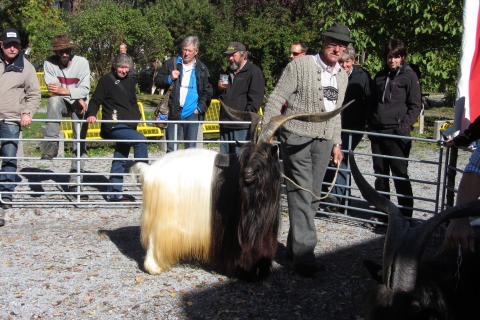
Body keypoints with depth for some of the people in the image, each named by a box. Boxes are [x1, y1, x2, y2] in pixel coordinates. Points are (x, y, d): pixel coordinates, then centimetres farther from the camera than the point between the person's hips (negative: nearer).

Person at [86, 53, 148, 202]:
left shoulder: (130, 81, 16)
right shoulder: (106, 80, -3)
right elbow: (96, 100, -7)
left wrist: (137, 116, 12)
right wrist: (91, 114, -24)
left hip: (128, 126, 7)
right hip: (113, 125, -7)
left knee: (120, 159, 9)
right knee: (141, 140, -25)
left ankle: (114, 192, 16)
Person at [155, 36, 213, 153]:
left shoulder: (202, 68, 7)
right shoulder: (171, 63, 5)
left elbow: (208, 91, 9)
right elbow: (157, 81, 6)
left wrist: (200, 108, -1)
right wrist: (169, 78, -13)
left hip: (192, 114, 1)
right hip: (174, 112, 0)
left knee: (191, 148, 4)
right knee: (171, 148, 1)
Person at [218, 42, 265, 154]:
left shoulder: (254, 71, -3)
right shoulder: (229, 72, 23)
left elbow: (256, 98, -11)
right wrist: (221, 89, 10)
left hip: (242, 126, -8)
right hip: (226, 123, 8)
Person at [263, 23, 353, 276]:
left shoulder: (342, 76, 13)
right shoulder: (300, 65, -7)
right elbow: (276, 98, -8)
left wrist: (336, 143, 18)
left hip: (323, 141, 6)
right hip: (297, 138, -6)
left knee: (312, 197, 7)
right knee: (301, 195, -9)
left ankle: (294, 248, 18)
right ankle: (304, 255, -7)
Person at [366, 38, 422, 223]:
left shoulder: (409, 76, -1)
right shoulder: (380, 76, 16)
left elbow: (416, 106, -4)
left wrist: (405, 126, -15)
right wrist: (370, 124, 10)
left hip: (397, 134, -6)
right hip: (377, 132, 6)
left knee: (400, 175, -3)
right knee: (380, 173, 10)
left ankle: (406, 215, 3)